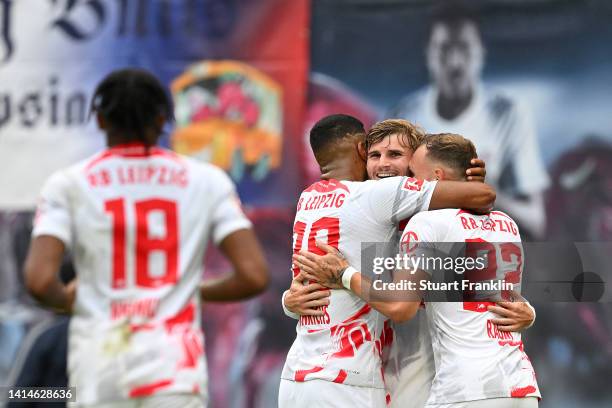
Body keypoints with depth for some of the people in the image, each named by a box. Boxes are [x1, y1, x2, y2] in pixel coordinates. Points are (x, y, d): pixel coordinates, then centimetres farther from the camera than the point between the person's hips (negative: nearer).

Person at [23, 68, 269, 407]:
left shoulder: (68, 184, 3)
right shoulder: (206, 181, 5)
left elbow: (39, 281, -9)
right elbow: (253, 276, -2)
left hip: (99, 371, 1)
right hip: (175, 366, -1)